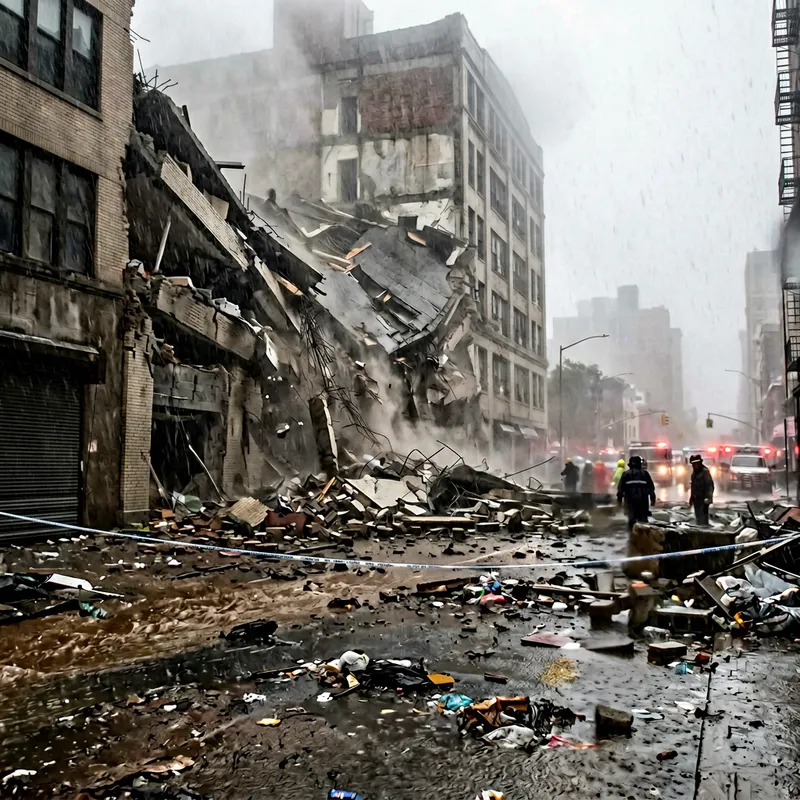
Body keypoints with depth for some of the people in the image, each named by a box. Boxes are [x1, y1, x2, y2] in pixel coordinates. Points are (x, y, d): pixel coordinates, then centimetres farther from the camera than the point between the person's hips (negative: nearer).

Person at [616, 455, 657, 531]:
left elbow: (620, 486, 2)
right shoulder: (645, 473, 6)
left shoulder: (626, 473, 6)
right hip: (643, 499, 0)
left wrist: (619, 497, 7)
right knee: (643, 518, 6)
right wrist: (652, 498, 9)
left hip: (630, 499, 0)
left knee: (631, 518, 5)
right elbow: (651, 486, 5)